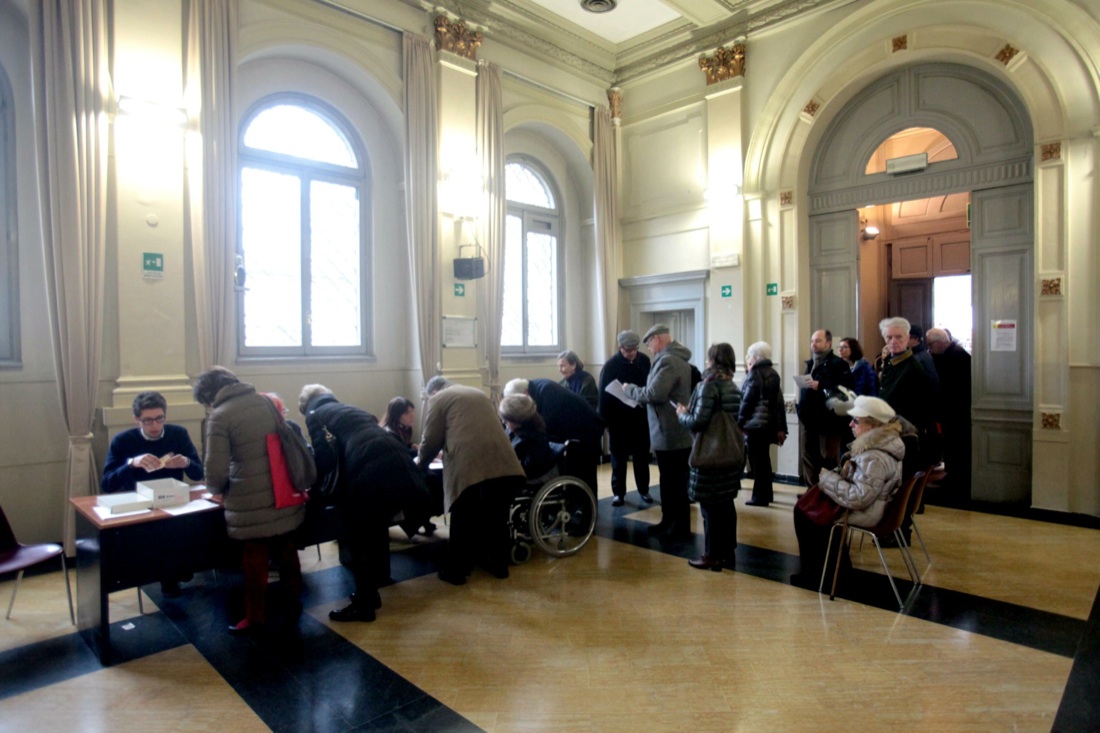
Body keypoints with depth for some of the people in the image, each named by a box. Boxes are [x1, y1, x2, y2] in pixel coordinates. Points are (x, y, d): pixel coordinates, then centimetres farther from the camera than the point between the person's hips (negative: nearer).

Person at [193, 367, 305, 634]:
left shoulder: (219, 416, -11)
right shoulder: (267, 401, 5)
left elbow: (216, 469, -13)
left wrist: (216, 489, 9)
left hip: (251, 503, -5)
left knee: (254, 561, 11)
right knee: (286, 550, 20)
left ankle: (255, 616, 26)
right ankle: (294, 600, 36)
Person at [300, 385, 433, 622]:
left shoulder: (315, 415, 14)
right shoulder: (352, 409, 33)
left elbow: (325, 458, 1)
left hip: (371, 471, -7)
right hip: (399, 464, 7)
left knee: (358, 538, 9)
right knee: (376, 527, 26)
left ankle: (364, 603, 15)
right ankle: (379, 576, 42)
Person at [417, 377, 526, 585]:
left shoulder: (438, 399, 11)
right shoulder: (479, 394, 30)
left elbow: (431, 440, 6)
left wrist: (421, 463, 26)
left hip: (470, 469, -6)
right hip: (504, 465, 6)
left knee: (464, 523, 10)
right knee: (497, 519, 20)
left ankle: (456, 571, 22)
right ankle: (499, 565, 32)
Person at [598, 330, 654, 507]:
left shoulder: (644, 361, 0)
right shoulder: (611, 365, -10)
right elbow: (604, 394, -9)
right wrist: (606, 420, -11)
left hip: (640, 416, 3)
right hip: (618, 418, -3)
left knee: (642, 455, 12)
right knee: (619, 457, 7)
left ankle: (643, 490, 25)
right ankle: (619, 492, 18)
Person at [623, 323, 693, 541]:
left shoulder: (667, 360, -19)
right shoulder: (675, 358, 15)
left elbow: (655, 394, -25)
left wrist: (630, 389, -9)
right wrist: (637, 393, 8)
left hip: (671, 433, -11)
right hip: (672, 432, 11)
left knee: (676, 482, 1)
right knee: (669, 480, 18)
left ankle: (681, 528, 12)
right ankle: (669, 521, 29)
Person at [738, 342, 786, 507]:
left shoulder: (755, 374, -11)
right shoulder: (773, 373, 12)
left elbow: (746, 401, -14)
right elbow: (779, 401, 13)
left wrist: (739, 423, -7)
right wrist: (780, 428, 14)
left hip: (755, 424, -8)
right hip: (769, 423, 8)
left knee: (757, 461, -3)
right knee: (764, 459, 16)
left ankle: (760, 497, 1)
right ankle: (766, 494, 24)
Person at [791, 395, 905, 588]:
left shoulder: (875, 458, -30)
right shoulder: (886, 441, 4)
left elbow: (858, 497, -33)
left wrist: (828, 478, -22)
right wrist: (840, 473, 0)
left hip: (866, 513, -10)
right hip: (876, 504, 11)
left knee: (803, 511, 0)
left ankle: (813, 572, 13)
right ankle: (837, 559, 31)